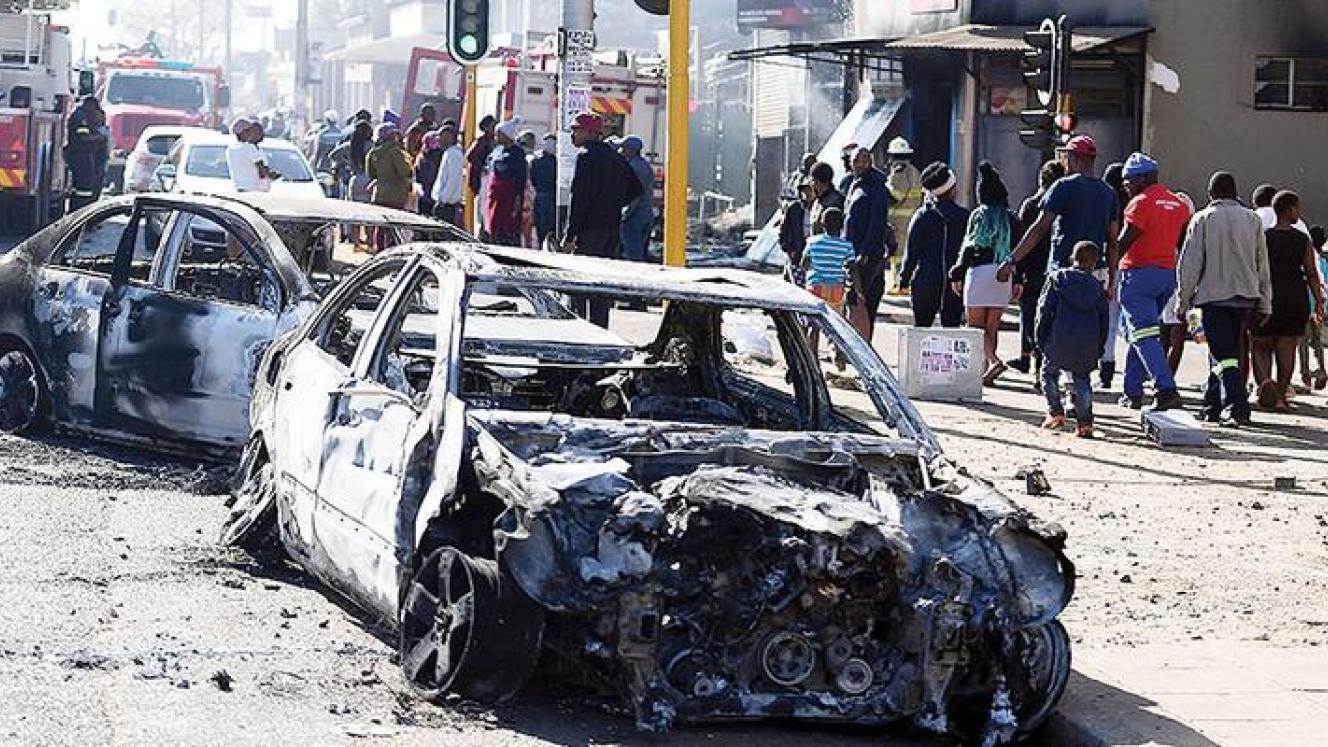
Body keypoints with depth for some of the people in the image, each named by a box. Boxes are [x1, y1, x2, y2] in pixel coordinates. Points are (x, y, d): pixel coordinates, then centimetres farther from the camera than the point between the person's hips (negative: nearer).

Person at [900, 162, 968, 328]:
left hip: (925, 283, -1)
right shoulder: (965, 217, 0)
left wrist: (904, 279, 8)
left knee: (921, 328, 7)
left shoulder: (922, 216, -2)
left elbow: (912, 251, -1)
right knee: (951, 327, 5)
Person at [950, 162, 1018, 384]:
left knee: (976, 324, -1)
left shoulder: (978, 214, -5)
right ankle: (988, 369, 11)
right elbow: (1016, 248, 9)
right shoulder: (1010, 217, 7)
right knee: (992, 326, 11)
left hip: (980, 271, -5)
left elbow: (968, 247, -6)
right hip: (1004, 274, 5)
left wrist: (957, 275, 0)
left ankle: (993, 361, -22)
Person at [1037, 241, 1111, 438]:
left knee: (1049, 372, 21)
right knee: (1082, 377, 18)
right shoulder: (1097, 286, 13)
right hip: (1088, 345, 2)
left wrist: (1041, 340, 8)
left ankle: (1055, 413, 11)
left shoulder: (1058, 278, 7)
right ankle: (1085, 423, 6)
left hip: (1059, 341, -2)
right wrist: (1098, 350, 19)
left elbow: (1045, 311, 2)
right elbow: (1104, 320, 13)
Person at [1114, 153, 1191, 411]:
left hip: (1139, 273, -8)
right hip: (1168, 274, 8)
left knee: (1144, 335, -9)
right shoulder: (1178, 203, 13)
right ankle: (1132, 392, 20)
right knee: (1141, 333, 18)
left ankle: (1167, 391, -22)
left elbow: (1125, 242, -17)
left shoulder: (1141, 202, -11)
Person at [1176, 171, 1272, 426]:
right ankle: (1213, 406, 22)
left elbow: (1190, 264, -4)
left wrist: (1183, 301, 3)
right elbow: (1263, 265, 10)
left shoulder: (1202, 219, -3)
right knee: (1227, 351, 15)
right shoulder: (1252, 219, 7)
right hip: (1245, 297, 4)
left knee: (1224, 355, -7)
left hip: (1213, 296, -4)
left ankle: (1238, 408, -21)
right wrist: (1264, 304, 15)